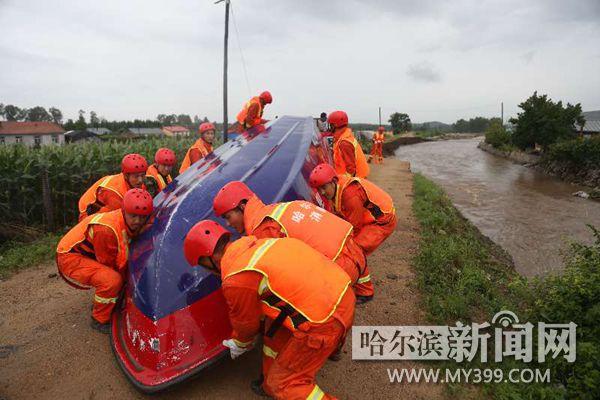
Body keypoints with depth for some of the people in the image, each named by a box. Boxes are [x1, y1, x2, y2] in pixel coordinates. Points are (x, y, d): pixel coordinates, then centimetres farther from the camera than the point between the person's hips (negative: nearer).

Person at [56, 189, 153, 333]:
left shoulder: (130, 224, -8)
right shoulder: (107, 229, -33)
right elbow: (109, 265, -20)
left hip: (88, 255, 9)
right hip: (70, 258, -9)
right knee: (112, 279, -29)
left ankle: (100, 304, 24)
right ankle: (99, 320, -5)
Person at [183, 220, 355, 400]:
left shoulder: (234, 280, -12)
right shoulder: (254, 242, 12)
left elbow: (246, 321, 5)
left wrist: (240, 344, 30)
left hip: (323, 322, -8)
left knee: (280, 384, 9)